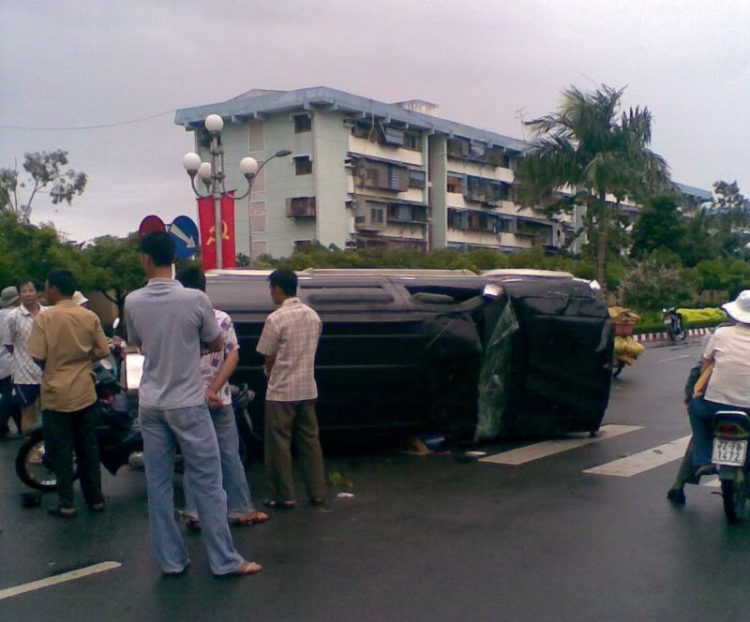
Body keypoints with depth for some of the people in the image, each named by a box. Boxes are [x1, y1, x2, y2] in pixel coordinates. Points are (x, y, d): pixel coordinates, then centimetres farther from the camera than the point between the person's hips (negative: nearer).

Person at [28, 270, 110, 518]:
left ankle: (67, 505, 10)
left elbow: (38, 356, -14)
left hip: (56, 395, -3)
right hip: (84, 393, 3)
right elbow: (103, 352, -1)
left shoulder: (44, 318, -12)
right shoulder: (90, 317, -2)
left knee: (61, 451, 6)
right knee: (88, 448, 14)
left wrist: (51, 367, 7)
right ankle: (95, 499, 20)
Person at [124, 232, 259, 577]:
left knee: (159, 484, 10)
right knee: (207, 484, 3)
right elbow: (216, 345, 1)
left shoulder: (133, 302, -3)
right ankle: (224, 561, 8)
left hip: (151, 405, 4)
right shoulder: (196, 299, -12)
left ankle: (171, 560, 17)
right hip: (187, 405, -3)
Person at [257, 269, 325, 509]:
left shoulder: (276, 318, -15)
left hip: (281, 391, -6)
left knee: (279, 444, 3)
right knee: (309, 440, 12)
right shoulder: (313, 315, 6)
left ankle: (284, 497, 8)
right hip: (307, 389, 6)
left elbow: (268, 358, -9)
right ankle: (317, 493, 16)